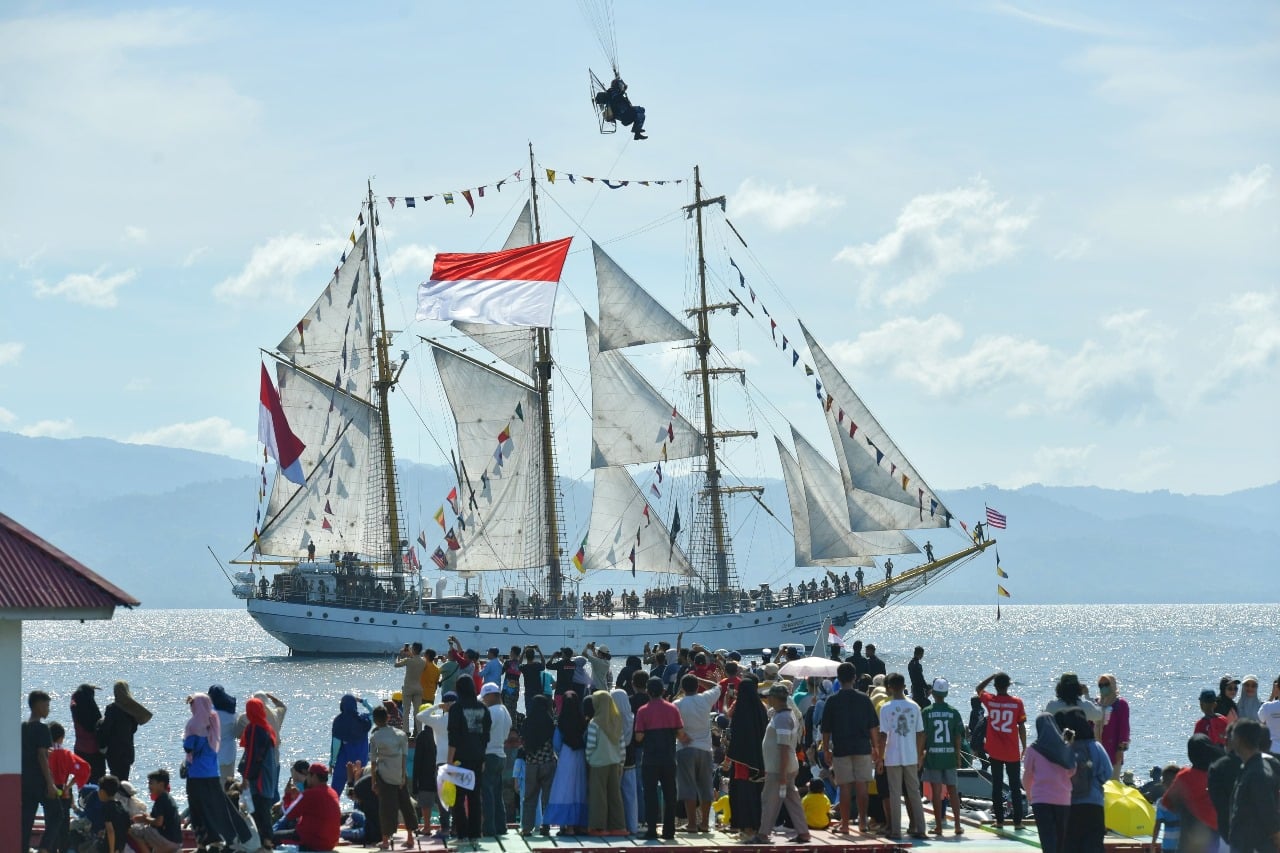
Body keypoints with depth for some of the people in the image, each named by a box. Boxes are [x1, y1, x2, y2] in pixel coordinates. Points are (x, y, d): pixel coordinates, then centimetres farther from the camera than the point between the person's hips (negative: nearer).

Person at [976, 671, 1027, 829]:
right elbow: (1022, 727, -4)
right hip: (1013, 753, -1)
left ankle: (999, 820, 6)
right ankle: (1018, 821, 4)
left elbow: (978, 689, 16)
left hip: (995, 752, 1)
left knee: (997, 786, 7)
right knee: (1015, 787, 6)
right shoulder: (1017, 703, -7)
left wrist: (993, 676, 14)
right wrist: (1024, 748, 5)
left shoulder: (990, 701, -5)